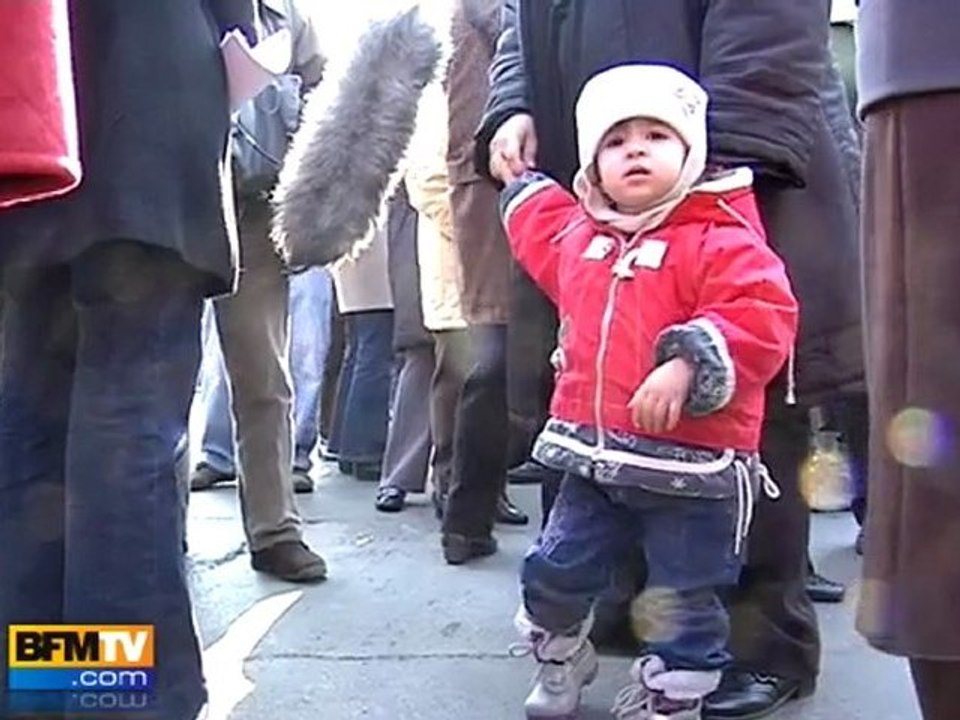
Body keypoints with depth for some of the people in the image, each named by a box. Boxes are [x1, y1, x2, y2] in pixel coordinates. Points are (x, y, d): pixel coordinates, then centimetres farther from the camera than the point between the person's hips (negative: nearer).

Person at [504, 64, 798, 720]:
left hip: (689, 466, -5)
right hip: (594, 457, 6)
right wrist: (526, 185, 38)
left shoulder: (721, 240, -11)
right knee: (555, 572, 14)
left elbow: (764, 316, -22)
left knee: (681, 600, 7)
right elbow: (544, 236, 35)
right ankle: (560, 667, 41)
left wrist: (689, 366, -30)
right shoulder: (581, 238, 11)